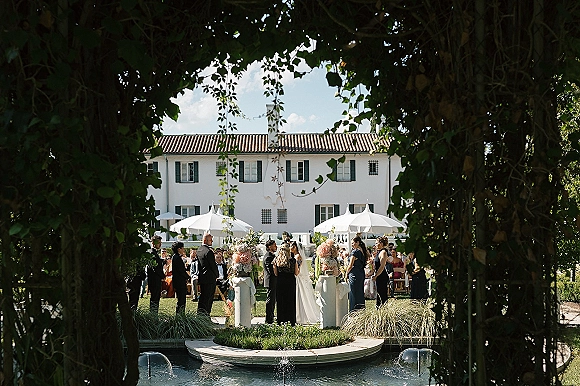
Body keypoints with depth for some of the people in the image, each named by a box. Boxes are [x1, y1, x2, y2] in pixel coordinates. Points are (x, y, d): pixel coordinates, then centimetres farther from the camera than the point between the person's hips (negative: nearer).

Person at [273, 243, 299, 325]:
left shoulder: (276, 260, -4)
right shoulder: (293, 260, -8)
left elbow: (275, 273, 0)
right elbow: (296, 273, -1)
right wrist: (298, 271, 21)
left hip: (280, 282, 1)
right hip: (290, 281, -1)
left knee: (280, 301, 10)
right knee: (291, 301, 8)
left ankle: (280, 320, 12)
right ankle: (291, 320, 10)